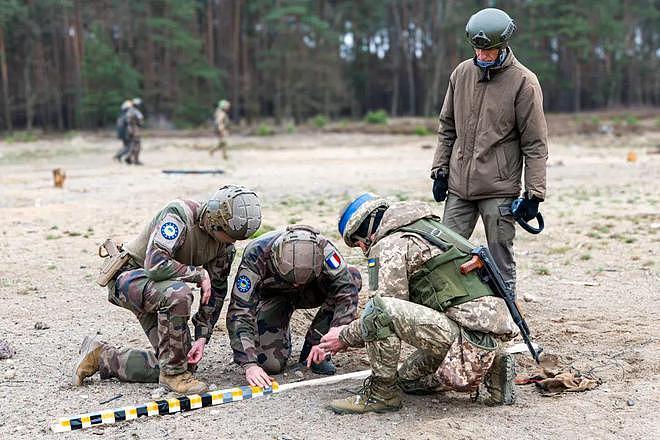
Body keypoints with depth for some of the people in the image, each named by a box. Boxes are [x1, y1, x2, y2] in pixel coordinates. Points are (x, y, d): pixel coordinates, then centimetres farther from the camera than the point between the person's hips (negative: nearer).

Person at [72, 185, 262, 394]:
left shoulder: (225, 242, -6)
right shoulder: (179, 214, -28)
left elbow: (216, 291, -1)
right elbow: (156, 265, -37)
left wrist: (202, 337, -9)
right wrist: (199, 273, -26)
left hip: (157, 291, 8)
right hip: (128, 276, -8)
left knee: (186, 361, -1)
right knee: (178, 294, -39)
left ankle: (101, 357, 14)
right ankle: (173, 373, -20)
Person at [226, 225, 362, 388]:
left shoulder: (321, 249, -33)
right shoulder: (256, 256, -37)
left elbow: (347, 291, -34)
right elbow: (239, 312, -36)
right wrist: (249, 364, -44)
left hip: (305, 294, 2)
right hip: (270, 295, -2)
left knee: (353, 277, -26)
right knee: (271, 363, -23)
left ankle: (313, 346, -11)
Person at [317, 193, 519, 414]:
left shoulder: (391, 245, -6)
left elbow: (383, 312, -12)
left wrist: (345, 337, 5)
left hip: (467, 335, -10)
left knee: (378, 308, -22)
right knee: (409, 379, 27)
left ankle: (381, 392, -7)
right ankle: (489, 368, 16)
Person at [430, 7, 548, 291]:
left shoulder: (523, 82, -7)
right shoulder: (462, 73, 8)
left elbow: (535, 144, -6)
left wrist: (534, 193, -10)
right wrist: (440, 170, 9)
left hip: (499, 189, -5)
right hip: (458, 186, 5)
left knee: (500, 256, 0)